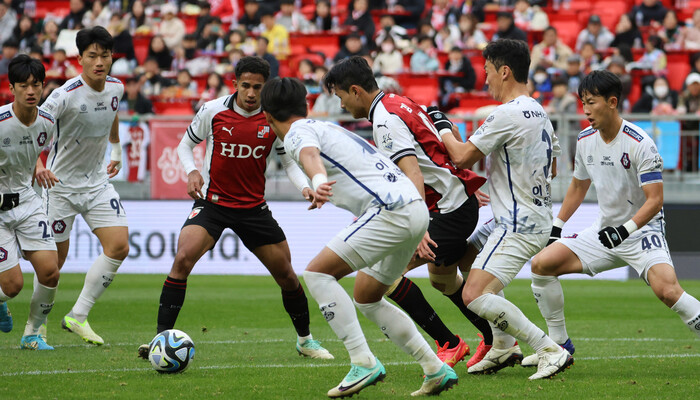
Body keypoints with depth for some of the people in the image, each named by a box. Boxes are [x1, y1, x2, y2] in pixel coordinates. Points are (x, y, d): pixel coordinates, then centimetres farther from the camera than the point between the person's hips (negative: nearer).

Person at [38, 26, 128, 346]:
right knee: (54, 261, -1)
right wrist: (36, 165, -40)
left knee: (119, 247, -10)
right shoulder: (66, 95, -22)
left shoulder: (115, 88, -3)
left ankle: (78, 316, -1)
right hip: (61, 184, -5)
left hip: (97, 182, 5)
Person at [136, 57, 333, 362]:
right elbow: (185, 145, 6)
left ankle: (305, 339, 28)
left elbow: (289, 161, 6)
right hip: (212, 202, -2)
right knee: (183, 258, -25)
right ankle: (162, 337, -21)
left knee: (286, 274, 5)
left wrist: (305, 187, -12)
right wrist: (192, 172, -13)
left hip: (254, 207, 2)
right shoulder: (213, 111, -9)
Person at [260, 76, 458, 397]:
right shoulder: (329, 128, 27)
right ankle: (436, 370, 18)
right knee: (366, 300, 20)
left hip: (392, 212, -9)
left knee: (318, 272, -8)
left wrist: (319, 183, -47)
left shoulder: (297, 133, -1)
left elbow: (310, 155, -26)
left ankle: (363, 363, -13)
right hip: (416, 208, 9)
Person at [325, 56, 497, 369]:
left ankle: (449, 344, -2)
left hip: (448, 211, -10)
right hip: (462, 201, 10)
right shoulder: (397, 104, 13)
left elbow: (413, 173, -27)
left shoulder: (386, 119, -17)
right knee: (443, 279, 25)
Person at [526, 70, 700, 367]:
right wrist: (556, 227, 17)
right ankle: (559, 345, 8)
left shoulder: (640, 144, -19)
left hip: (642, 230, -7)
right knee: (542, 264, -4)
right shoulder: (585, 140, 3)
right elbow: (579, 186, 20)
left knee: (667, 290, -32)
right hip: (604, 231, 7)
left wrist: (626, 229, -31)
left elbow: (655, 200, -20)